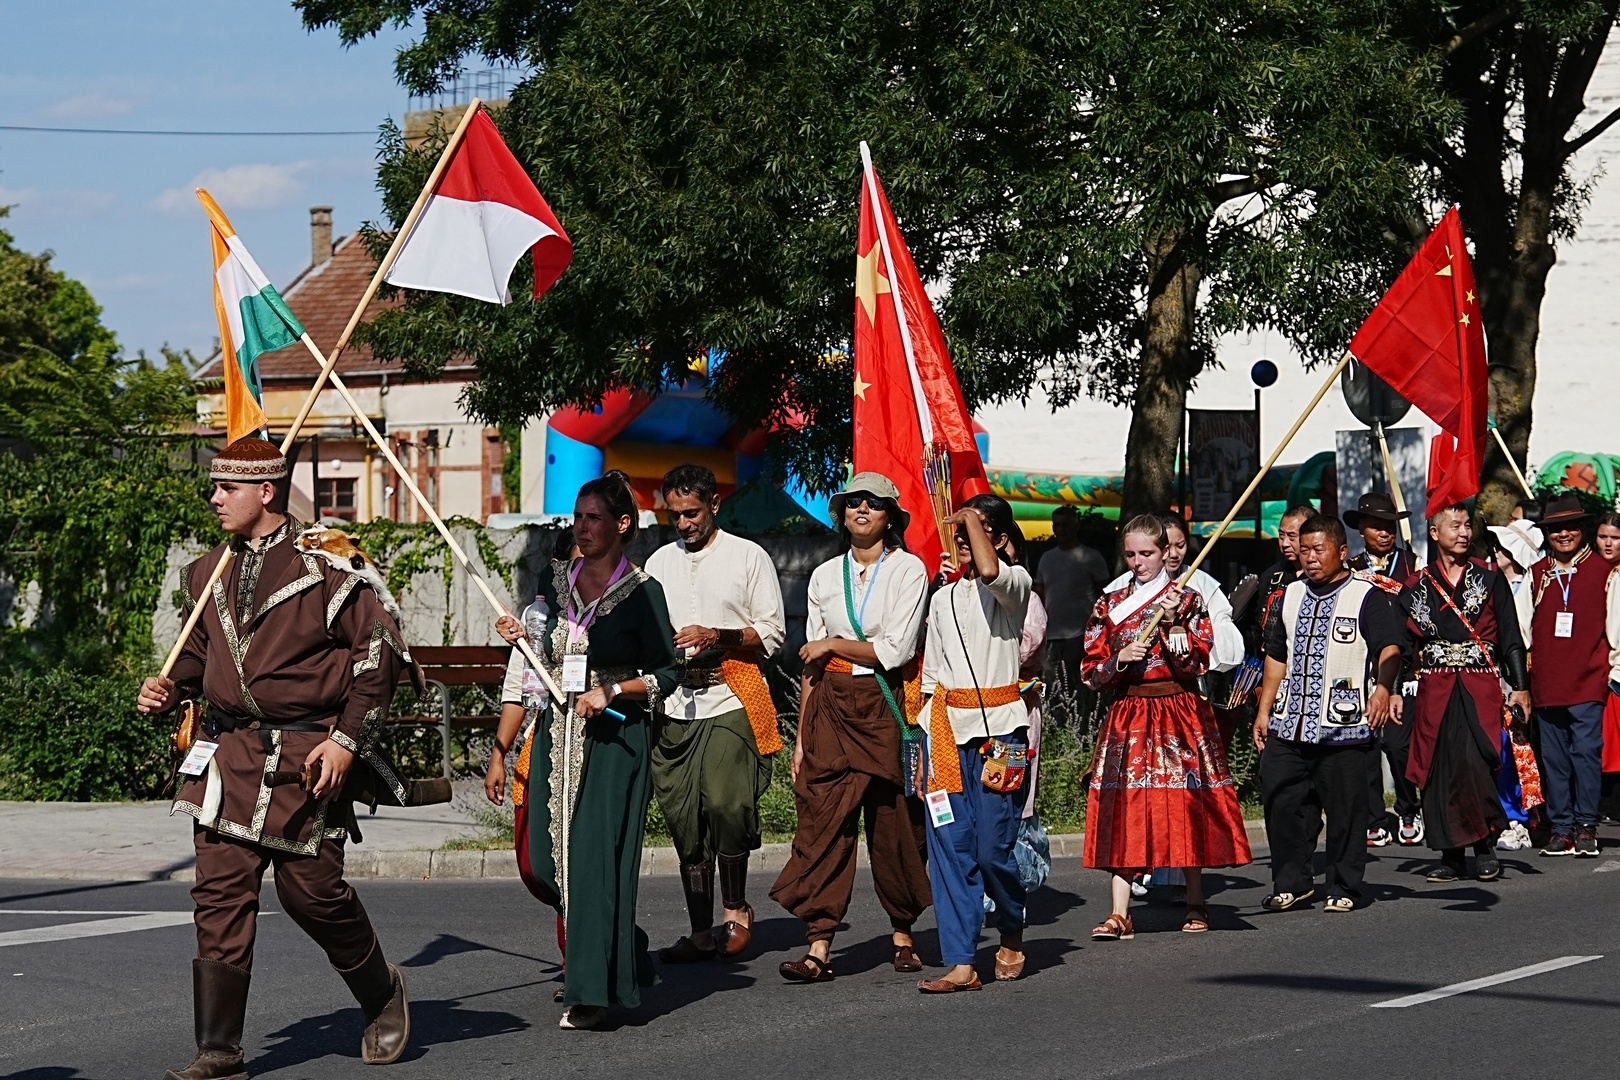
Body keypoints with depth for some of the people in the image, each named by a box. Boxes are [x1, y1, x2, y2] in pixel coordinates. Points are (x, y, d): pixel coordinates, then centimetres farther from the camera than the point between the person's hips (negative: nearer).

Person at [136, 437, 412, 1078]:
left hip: (306, 758, -5)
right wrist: (171, 687, 3)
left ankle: (382, 995, 30)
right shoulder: (209, 573, 11)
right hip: (231, 754, 5)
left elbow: (381, 648, -5)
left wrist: (348, 739, -10)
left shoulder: (323, 562, -7)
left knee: (311, 890, 2)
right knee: (220, 893, -3)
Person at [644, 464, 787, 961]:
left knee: (724, 803, -19)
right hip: (675, 702, 5)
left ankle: (736, 910, -1)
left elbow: (772, 632, 1)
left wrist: (716, 637, -12)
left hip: (731, 700, -4)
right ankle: (701, 933, 9)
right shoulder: (659, 563, 18)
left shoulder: (748, 556, 5)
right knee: (684, 819, 3)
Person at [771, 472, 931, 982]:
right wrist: (801, 735, 8)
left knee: (893, 824, 4)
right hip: (831, 708, 3)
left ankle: (902, 933, 23)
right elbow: (811, 663, 12)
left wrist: (832, 645, -4)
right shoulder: (825, 576, 11)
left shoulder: (908, 570, 0)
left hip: (883, 706, -3)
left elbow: (896, 649, -10)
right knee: (823, 824, -5)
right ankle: (818, 949, -9)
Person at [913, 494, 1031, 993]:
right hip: (946, 727, 5)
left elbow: (988, 571, -26)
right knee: (949, 847, -3)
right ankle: (960, 964, -3)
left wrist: (973, 519, -10)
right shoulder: (943, 598, 18)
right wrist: (927, 739, 13)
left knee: (993, 848, -7)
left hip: (998, 727, -5)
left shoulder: (1014, 583, 0)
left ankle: (1012, 936, 21)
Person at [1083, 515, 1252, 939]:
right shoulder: (1109, 606, 9)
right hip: (1127, 717, 2)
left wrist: (1172, 621, -15)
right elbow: (1092, 672, 7)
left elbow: (1196, 663, -6)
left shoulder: (1188, 600, 3)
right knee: (1124, 808, -6)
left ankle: (1196, 904, 16)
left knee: (1186, 805, 1)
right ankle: (1120, 914, -7)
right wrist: (1119, 659, -12)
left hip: (1181, 713, -2)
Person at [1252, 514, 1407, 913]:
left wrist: (1383, 688, -31)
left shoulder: (1368, 597, -1)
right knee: (1281, 803, 2)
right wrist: (1264, 711, 21)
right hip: (1288, 726, 6)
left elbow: (1389, 646, -13)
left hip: (1343, 728, -5)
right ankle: (1292, 881, 15)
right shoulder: (1291, 596, 19)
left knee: (1345, 809, -2)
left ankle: (1343, 888, 9)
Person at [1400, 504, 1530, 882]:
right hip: (1435, 691, 2)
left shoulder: (1489, 578, 8)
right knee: (1439, 771, -1)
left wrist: (1520, 687, 0)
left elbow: (1511, 638, 7)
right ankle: (1452, 855, 8)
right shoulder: (1417, 587, 10)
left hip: (1480, 688, -2)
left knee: (1473, 762, -18)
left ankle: (1485, 845, -3)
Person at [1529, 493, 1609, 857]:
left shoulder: (1602, 571, 5)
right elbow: (1524, 628, 19)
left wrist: (1610, 669, 2)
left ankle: (1586, 827, -2)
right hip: (1547, 683, 3)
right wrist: (1524, 679, 16)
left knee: (1586, 751, -8)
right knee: (1554, 758, 4)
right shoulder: (1537, 574, 13)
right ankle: (1561, 828, 9)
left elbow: (1612, 627, 7)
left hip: (1588, 680, -3)